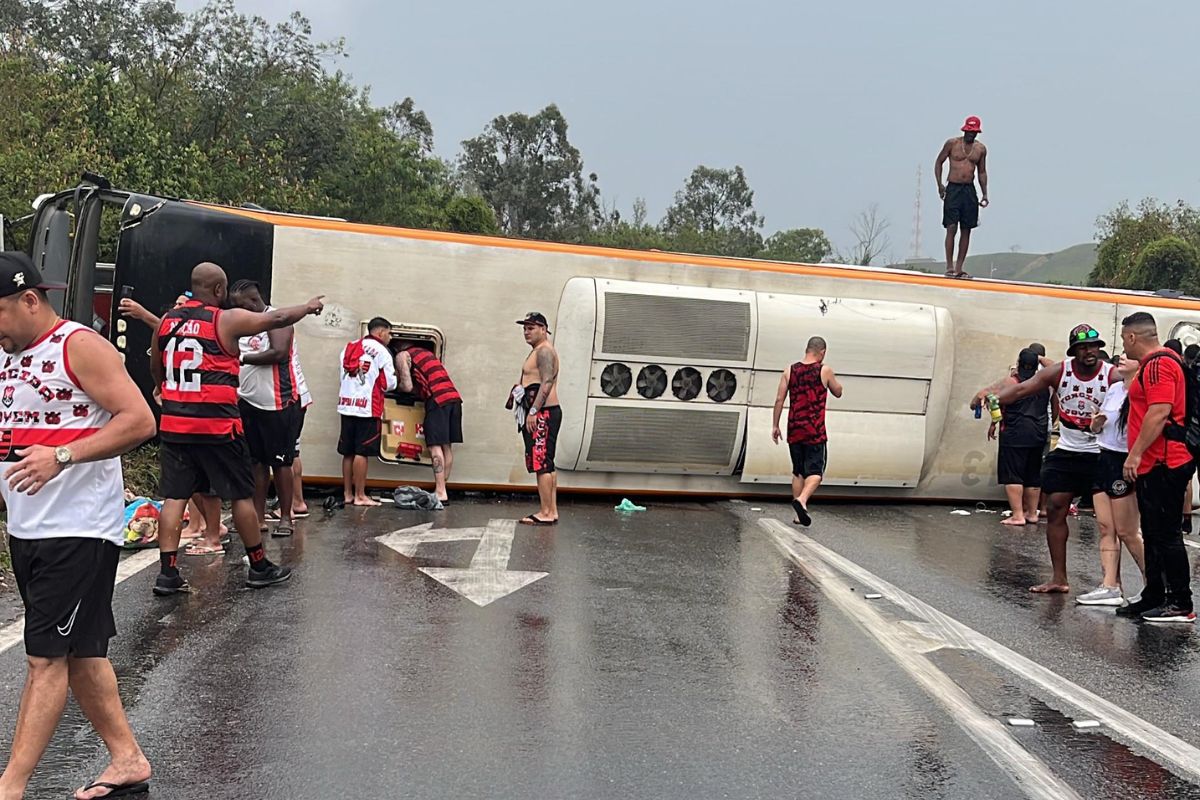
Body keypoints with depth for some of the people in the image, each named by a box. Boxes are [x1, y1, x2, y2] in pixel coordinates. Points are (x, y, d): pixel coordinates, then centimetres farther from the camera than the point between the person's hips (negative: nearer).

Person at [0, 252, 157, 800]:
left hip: (78, 532, -9)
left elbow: (139, 421, -18)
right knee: (79, 653, 12)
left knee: (47, 657, -5)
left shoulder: (80, 346, -10)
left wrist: (63, 455, -25)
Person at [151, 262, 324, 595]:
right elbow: (277, 318, 0)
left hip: (174, 424, 5)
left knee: (174, 496, 7)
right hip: (217, 425, -5)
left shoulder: (167, 321, 8)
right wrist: (309, 307, 17)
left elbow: (155, 370, 20)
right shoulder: (227, 320, -9)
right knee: (242, 495, 7)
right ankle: (259, 567, 17)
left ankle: (167, 573, 2)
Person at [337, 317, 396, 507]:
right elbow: (389, 384, -4)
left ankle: (347, 494, 16)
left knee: (348, 452, 11)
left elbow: (343, 374, 13)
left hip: (346, 404, 6)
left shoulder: (349, 348, 14)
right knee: (361, 453, -4)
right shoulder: (381, 351, -5)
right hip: (367, 407, -6)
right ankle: (360, 496, 0)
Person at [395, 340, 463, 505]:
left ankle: (440, 493, -12)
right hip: (454, 397, 7)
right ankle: (442, 489, 16)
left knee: (435, 446, -7)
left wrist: (397, 385, 17)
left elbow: (407, 386, -3)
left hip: (437, 399, -7)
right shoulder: (427, 352, 29)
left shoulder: (402, 355, 5)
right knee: (447, 446, 11)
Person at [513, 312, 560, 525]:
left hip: (543, 413, -11)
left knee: (542, 464, -12)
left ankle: (545, 513, -12)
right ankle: (552, 511, 14)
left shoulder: (544, 351, -10)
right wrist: (519, 390, 14)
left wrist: (533, 411, -24)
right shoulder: (538, 351, 23)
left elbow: (547, 382, -21)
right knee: (547, 465, 11)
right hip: (541, 414, 11)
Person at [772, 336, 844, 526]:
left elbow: (779, 399, 2)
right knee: (815, 471, -1)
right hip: (815, 432, -4)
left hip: (794, 430, 4)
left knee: (798, 472, 15)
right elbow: (838, 392, 11)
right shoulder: (825, 370, -4)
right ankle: (801, 500, -27)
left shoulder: (790, 370, 4)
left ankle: (799, 514, 16)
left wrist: (775, 425, 8)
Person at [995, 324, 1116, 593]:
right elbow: (1022, 388, -8)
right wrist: (993, 398, -25)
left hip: (1100, 455, -4)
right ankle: (1059, 579, 12)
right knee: (1055, 510, 3)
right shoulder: (1059, 372, -3)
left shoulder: (1112, 375, -12)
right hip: (1065, 452, 4)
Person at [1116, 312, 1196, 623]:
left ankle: (1181, 604, -1)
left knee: (1165, 533, -6)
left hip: (1164, 465, -11)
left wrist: (1135, 453, -22)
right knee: (1154, 534, 14)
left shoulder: (1159, 364, -15)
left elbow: (1159, 412, -23)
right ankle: (1154, 599, 22)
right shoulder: (1152, 364, 19)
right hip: (1155, 465, 11)